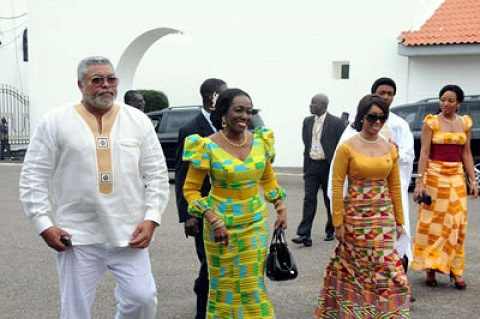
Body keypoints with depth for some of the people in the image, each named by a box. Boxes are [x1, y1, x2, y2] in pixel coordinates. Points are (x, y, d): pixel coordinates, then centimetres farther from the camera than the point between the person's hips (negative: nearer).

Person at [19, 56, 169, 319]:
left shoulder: (138, 120, 5)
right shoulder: (55, 122, 1)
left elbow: (157, 174, 6)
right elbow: (34, 177, 1)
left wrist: (151, 218, -4)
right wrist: (44, 224, -6)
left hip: (129, 234, 1)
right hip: (76, 237, -1)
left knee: (143, 298, -3)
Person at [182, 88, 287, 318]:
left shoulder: (260, 141, 0)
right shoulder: (207, 146, -12)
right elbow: (190, 189, -7)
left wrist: (281, 208, 5)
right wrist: (214, 221, -17)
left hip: (255, 221, 3)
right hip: (221, 223, -3)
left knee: (254, 283, 9)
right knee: (224, 284, 8)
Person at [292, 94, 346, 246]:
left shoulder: (336, 122, -7)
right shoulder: (307, 121, 8)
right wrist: (305, 166, 11)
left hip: (328, 166, -3)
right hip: (311, 165, 4)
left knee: (330, 200, 10)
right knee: (309, 199, -4)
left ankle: (331, 231, 27)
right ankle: (304, 234, -8)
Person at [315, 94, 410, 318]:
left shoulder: (390, 149, 5)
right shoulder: (347, 147, -7)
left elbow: (395, 186, 10)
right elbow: (337, 185, -7)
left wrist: (399, 220, 10)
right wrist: (338, 222, -9)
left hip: (384, 216, 3)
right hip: (355, 216, -3)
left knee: (386, 266, 1)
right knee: (354, 266, 8)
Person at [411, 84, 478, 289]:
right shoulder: (431, 122, -4)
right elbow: (424, 153, -8)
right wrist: (420, 182, -15)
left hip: (457, 177, 4)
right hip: (434, 175, -4)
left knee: (457, 224, 3)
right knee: (433, 224, -1)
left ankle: (455, 270, 12)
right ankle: (430, 269, 8)